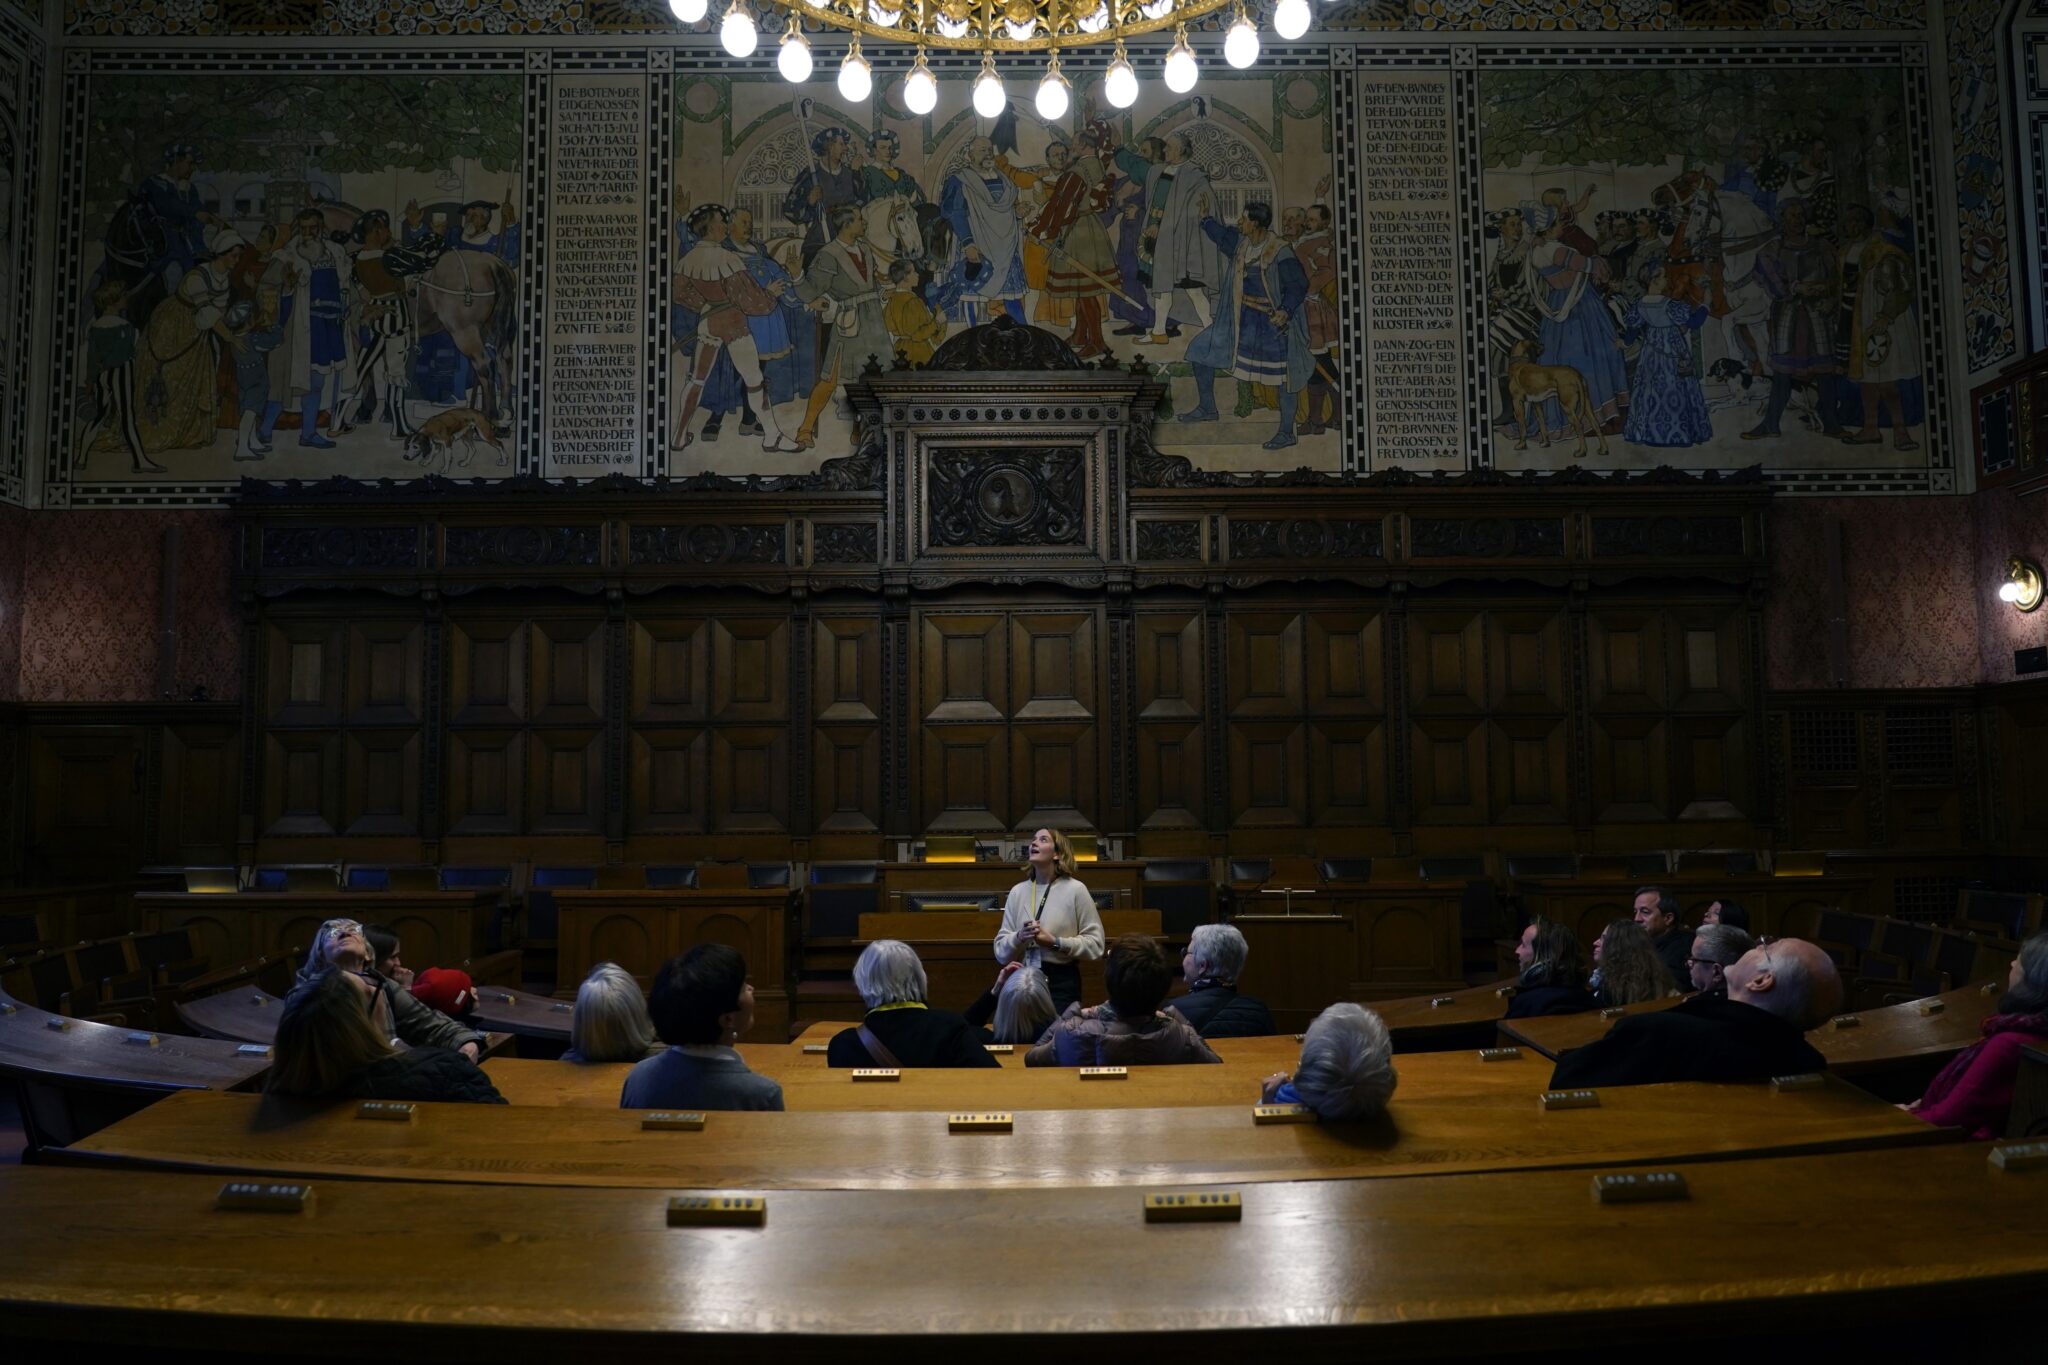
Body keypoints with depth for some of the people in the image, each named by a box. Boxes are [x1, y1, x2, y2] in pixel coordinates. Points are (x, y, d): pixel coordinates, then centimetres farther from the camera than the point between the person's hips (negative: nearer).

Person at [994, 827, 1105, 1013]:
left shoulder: (1075, 890, -5)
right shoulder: (1017, 891, 5)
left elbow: (1095, 943, -9)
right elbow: (1000, 951, 4)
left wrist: (1055, 942, -16)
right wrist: (1018, 938, -15)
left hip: (1062, 982, -3)